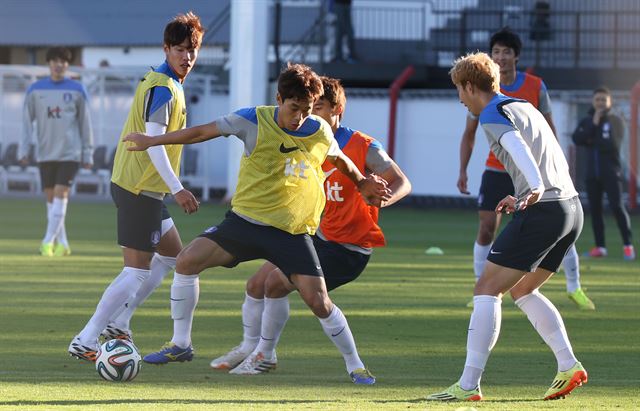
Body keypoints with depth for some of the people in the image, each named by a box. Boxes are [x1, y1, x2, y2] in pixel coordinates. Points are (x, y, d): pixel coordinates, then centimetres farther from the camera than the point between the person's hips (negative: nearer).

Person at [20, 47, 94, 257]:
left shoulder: (77, 90, 2)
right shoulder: (36, 90, 5)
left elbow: (85, 123, 6)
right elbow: (27, 121, 7)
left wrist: (88, 153, 4)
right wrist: (24, 149, -1)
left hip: (69, 153, -2)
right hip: (45, 153, 2)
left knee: (60, 195, -12)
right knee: (51, 198, 4)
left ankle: (48, 241, -13)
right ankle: (62, 244, 11)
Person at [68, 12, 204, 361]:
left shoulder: (157, 82, 15)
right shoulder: (164, 89, -17)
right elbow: (153, 142, -25)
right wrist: (177, 189, -27)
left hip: (134, 184, 11)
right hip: (141, 188, -11)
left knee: (172, 255, 22)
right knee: (137, 271, -9)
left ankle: (117, 323, 21)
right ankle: (85, 342, -9)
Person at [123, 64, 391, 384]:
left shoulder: (321, 132, -5)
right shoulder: (255, 121, -10)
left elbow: (339, 160, 19)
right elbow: (202, 132, 0)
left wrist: (363, 184, 31)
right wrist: (152, 141, 5)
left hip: (293, 232, -1)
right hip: (245, 220, 1)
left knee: (318, 300, -13)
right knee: (187, 261, -14)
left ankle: (354, 365, 6)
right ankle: (180, 345, 2)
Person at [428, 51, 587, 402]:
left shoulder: (493, 115, -5)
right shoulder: (525, 108, 23)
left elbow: (517, 146, -26)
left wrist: (536, 188, -41)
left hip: (542, 211, -9)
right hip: (572, 207, 9)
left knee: (487, 290, -6)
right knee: (523, 290, 22)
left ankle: (468, 384, -12)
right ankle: (568, 365, 11)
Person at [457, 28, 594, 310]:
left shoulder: (535, 87, -5)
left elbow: (549, 129, 4)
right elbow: (469, 134, 4)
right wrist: (463, 171, -4)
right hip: (496, 170, 0)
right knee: (486, 230, -9)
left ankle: (574, 288, 13)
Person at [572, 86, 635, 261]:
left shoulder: (615, 121, 0)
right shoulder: (587, 121, 12)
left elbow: (612, 145, -13)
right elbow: (577, 139, -5)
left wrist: (592, 142, -7)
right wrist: (593, 124, -12)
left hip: (611, 172, -5)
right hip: (593, 172, 5)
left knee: (617, 206, -13)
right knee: (595, 208, 5)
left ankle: (627, 245, -12)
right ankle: (600, 246, 10)